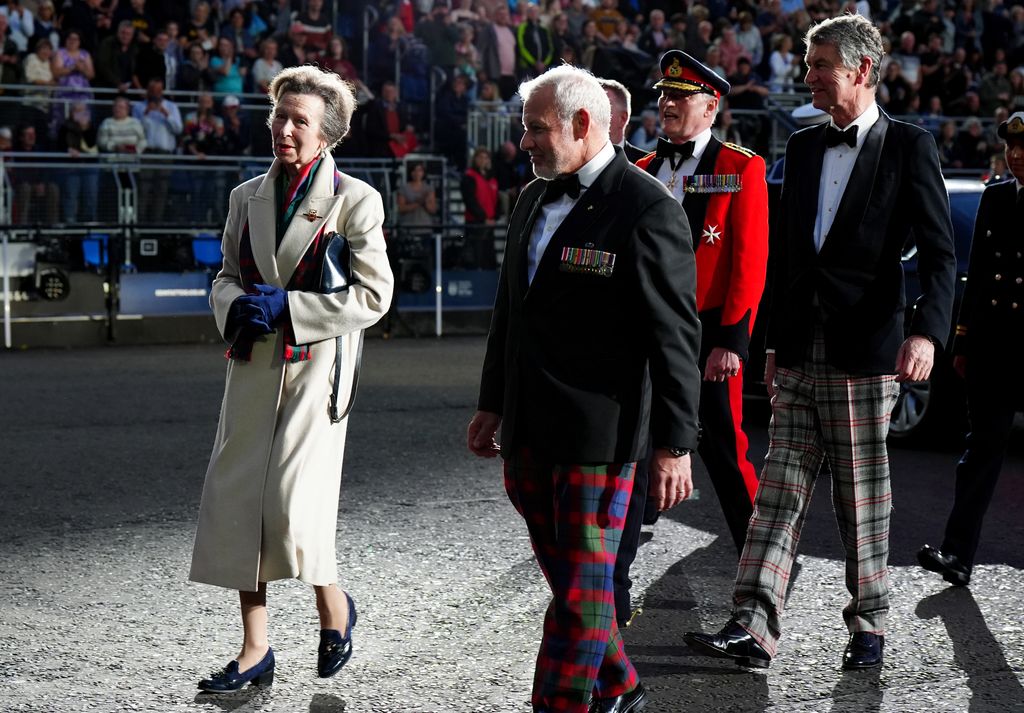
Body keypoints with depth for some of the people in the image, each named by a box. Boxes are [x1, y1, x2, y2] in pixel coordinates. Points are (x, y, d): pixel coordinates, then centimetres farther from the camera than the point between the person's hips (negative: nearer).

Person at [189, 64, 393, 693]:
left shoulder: (355, 200, -5)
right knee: (237, 501, 3)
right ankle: (255, 651, 14)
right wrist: (236, 306, -5)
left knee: (293, 505, -13)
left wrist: (286, 306, -14)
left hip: (317, 365, -5)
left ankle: (334, 607, 18)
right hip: (254, 366, 6)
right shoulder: (247, 197, 11)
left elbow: (373, 295, -9)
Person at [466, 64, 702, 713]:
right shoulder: (533, 201, 13)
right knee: (566, 573, 16)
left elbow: (675, 336, -13)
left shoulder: (648, 209, -12)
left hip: (598, 433, -8)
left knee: (583, 584, -1)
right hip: (528, 429, 8)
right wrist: (491, 405, 21)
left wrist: (674, 445, -15)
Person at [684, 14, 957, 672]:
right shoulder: (804, 147, 15)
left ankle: (869, 627, 18)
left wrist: (927, 332, -23)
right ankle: (754, 629, -2)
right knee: (780, 490, 1)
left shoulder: (909, 146, -3)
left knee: (863, 499, 4)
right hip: (799, 357, 5)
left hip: (864, 356, -5)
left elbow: (939, 253, -8)